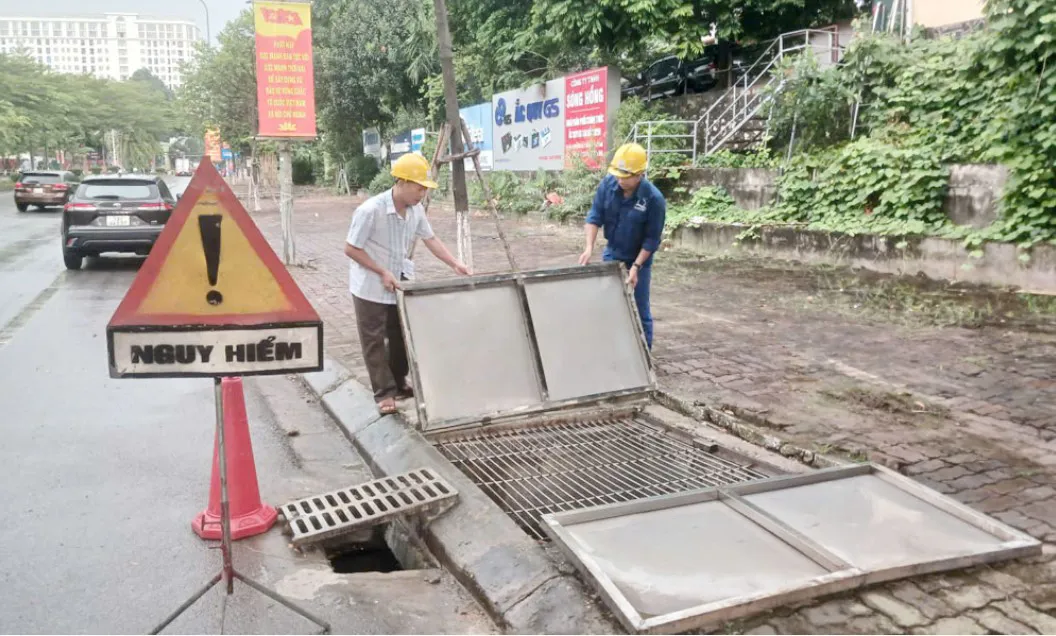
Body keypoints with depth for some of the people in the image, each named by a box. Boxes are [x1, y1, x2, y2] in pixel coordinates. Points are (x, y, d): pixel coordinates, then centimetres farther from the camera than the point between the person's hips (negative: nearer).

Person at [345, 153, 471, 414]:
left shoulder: (416, 210, -7)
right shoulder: (370, 210, -27)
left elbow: (430, 239, 4)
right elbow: (351, 249, -20)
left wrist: (456, 264, -6)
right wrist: (382, 273, -22)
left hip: (399, 281, 7)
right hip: (371, 286, -6)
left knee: (403, 335, 14)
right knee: (374, 340, 1)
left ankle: (399, 383, 30)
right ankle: (384, 393, 10)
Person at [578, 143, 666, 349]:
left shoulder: (654, 198, -26)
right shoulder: (608, 184, -16)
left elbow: (652, 239, -19)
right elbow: (595, 216, -11)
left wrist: (636, 266, -23)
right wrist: (589, 248, -22)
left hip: (639, 258, -4)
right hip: (612, 253, 4)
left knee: (639, 309, 2)